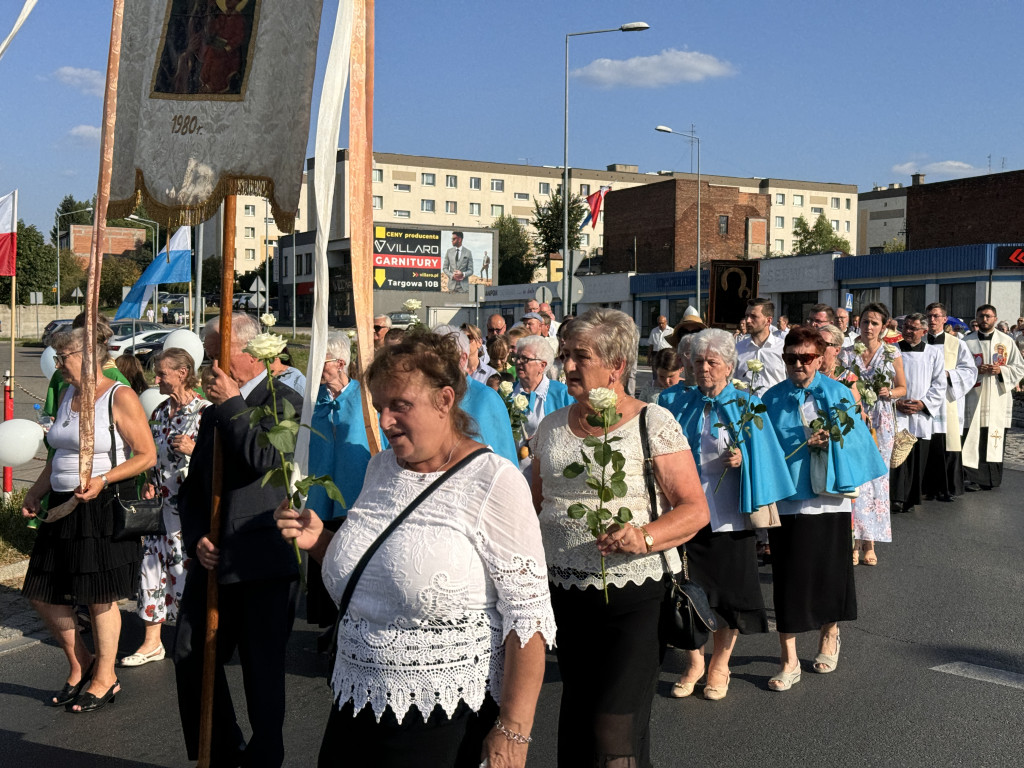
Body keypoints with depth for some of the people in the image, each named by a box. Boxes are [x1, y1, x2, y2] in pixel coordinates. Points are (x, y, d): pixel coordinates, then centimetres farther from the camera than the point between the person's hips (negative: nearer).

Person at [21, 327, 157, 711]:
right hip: (63, 507, 8)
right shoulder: (67, 396, 13)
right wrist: (35, 492, 11)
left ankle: (104, 679, 19)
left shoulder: (120, 397, -10)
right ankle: (80, 667, 27)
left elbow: (147, 455, -12)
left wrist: (103, 480, -23)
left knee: (100, 596, 1)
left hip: (104, 507, -8)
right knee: (43, 594, 8)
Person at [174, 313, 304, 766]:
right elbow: (192, 488, 20)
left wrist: (230, 403, -13)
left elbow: (265, 457, -24)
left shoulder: (283, 401, -5)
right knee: (191, 659, 11)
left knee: (262, 669, 2)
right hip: (214, 559, 7)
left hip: (265, 562, -7)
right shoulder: (213, 413, 17)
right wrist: (196, 538, 4)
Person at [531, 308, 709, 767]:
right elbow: (537, 505, 20)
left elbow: (695, 509, -9)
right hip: (564, 592, 5)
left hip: (634, 595, -5)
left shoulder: (653, 423, -7)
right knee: (575, 718, 16)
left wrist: (645, 538, -26)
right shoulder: (553, 426, 10)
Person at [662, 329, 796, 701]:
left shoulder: (746, 404, 1)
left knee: (729, 590, 5)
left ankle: (720, 664, 22)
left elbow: (761, 453, 0)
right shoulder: (683, 406, 8)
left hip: (728, 513, -2)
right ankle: (695, 662, 22)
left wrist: (742, 458, -20)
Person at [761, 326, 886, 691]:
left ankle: (829, 636, 39)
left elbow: (854, 438, -4)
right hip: (787, 497, 0)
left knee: (829, 572, 11)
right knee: (788, 577, -1)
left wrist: (830, 438, -20)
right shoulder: (773, 399, 1)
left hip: (829, 498, 1)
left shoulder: (837, 394, 2)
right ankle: (789, 661, 8)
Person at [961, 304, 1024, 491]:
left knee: (995, 439, 3)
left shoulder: (1007, 341, 8)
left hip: (998, 398, 1)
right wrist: (975, 370, -12)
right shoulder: (967, 341, 5)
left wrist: (1001, 370, -9)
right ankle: (972, 478, -4)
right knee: (973, 439, -7)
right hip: (974, 398, -1)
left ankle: (992, 479, 13)